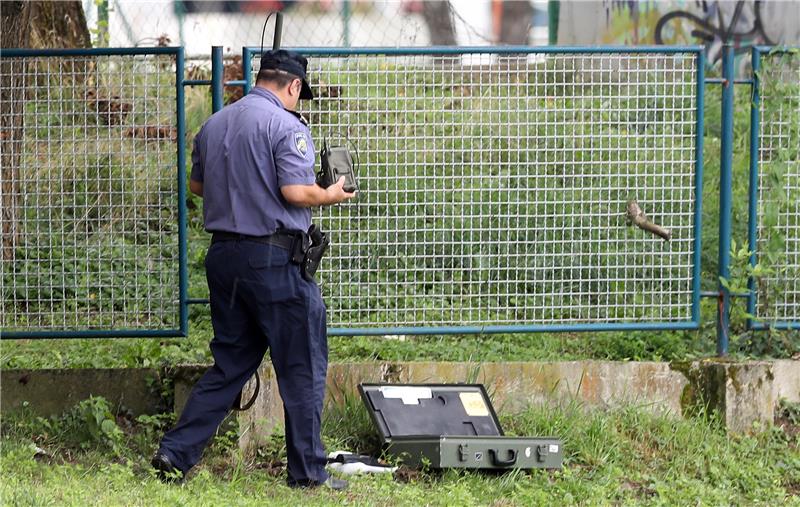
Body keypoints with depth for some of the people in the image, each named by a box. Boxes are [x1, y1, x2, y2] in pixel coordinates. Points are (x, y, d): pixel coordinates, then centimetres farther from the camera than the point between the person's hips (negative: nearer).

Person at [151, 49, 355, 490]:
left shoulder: (214, 124, 11)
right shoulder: (286, 124, -11)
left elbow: (196, 185, 22)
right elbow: (296, 192, -19)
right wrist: (332, 195, -1)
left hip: (223, 255, 7)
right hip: (274, 259, -7)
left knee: (230, 365, 15)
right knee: (303, 369, 3)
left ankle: (175, 453, 8)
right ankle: (307, 472, 6)